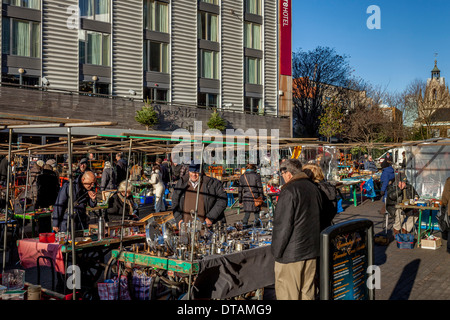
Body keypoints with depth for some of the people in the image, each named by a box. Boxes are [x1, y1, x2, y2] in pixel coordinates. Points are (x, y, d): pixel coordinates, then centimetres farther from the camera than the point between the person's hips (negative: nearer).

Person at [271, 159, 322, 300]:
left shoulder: (289, 191, -16)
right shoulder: (313, 188, 9)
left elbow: (283, 225, -18)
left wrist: (277, 252, -9)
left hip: (291, 253, -8)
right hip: (312, 250, 8)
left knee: (287, 294, 1)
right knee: (307, 292, 16)